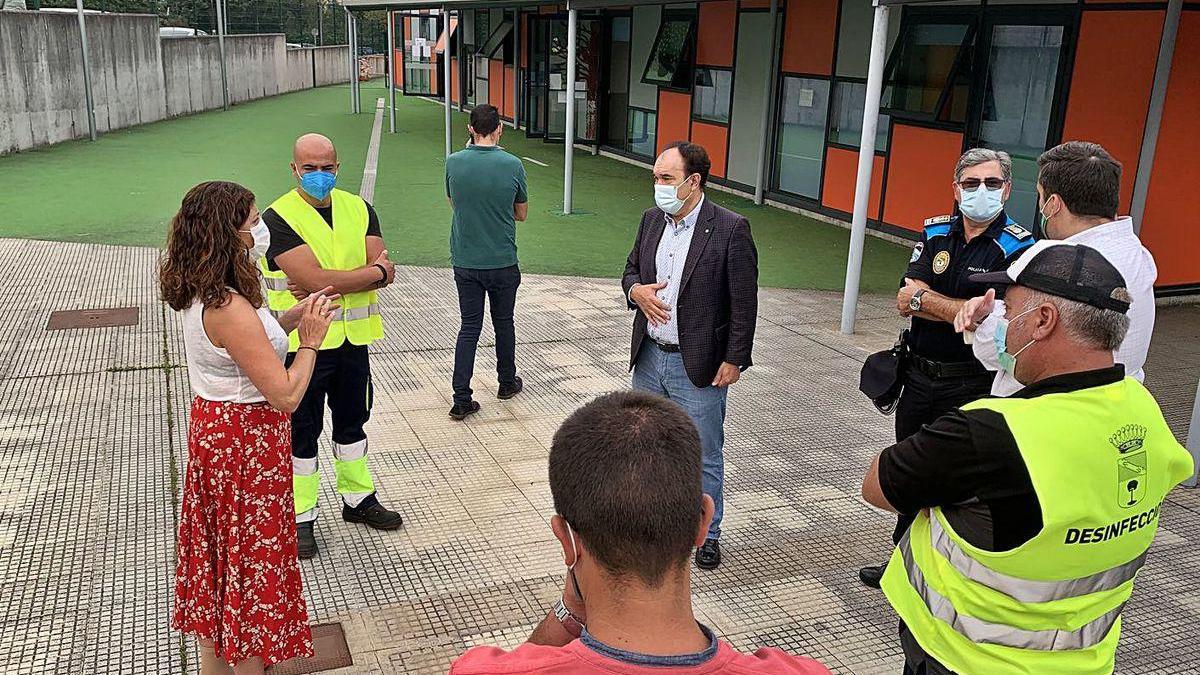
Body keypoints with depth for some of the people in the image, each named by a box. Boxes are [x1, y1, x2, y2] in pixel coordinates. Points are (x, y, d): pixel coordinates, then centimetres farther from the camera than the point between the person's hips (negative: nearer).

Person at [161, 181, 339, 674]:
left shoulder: (202, 295, 0)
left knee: (219, 550, 22)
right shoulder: (231, 309, -29)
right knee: (251, 554, 7)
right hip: (245, 443, -10)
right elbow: (286, 395, -27)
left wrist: (293, 317, 3)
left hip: (213, 428, 10)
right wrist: (311, 340, -14)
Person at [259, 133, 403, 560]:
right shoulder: (278, 217, -14)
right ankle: (300, 517, 23)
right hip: (303, 342, -5)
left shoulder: (358, 209, 3)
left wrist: (323, 285, -19)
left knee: (352, 422, 19)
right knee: (301, 432, 8)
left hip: (353, 337, 5)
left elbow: (382, 272, -10)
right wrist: (374, 272, -14)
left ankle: (358, 499, 37)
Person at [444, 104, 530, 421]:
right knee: (503, 323, 17)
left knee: (469, 327, 8)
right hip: (502, 262, -1)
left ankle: (461, 399, 3)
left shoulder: (454, 162, -7)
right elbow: (521, 213, 2)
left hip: (465, 261, 1)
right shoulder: (512, 165, -11)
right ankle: (507, 383, 34)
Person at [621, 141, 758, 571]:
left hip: (699, 366, -6)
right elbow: (631, 270, 17)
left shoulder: (730, 229, -14)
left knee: (704, 454, 6)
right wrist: (637, 290, -7)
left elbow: (744, 303, -11)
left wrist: (734, 361, -12)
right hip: (649, 359, 6)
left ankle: (707, 534, 25)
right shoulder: (651, 220, 5)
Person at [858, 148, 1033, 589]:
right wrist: (960, 309, -19)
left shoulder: (1018, 247, -12)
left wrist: (924, 297, -17)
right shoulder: (935, 233, 4)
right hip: (919, 375, 6)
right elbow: (904, 302, -5)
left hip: (971, 385, -5)